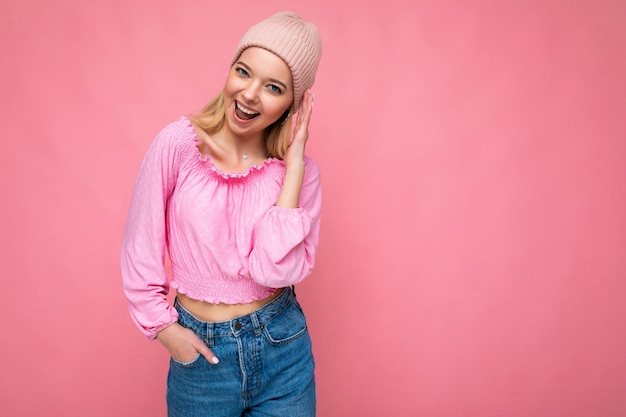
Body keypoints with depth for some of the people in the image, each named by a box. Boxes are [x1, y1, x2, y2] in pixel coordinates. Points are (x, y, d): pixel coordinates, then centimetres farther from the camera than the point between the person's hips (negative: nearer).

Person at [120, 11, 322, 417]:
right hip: (200, 351, 0)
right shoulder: (178, 142, -12)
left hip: (282, 348, 1)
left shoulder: (301, 170, -8)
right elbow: (140, 248, -4)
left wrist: (293, 166, -19)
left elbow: (275, 270, -20)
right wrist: (163, 326, -4)